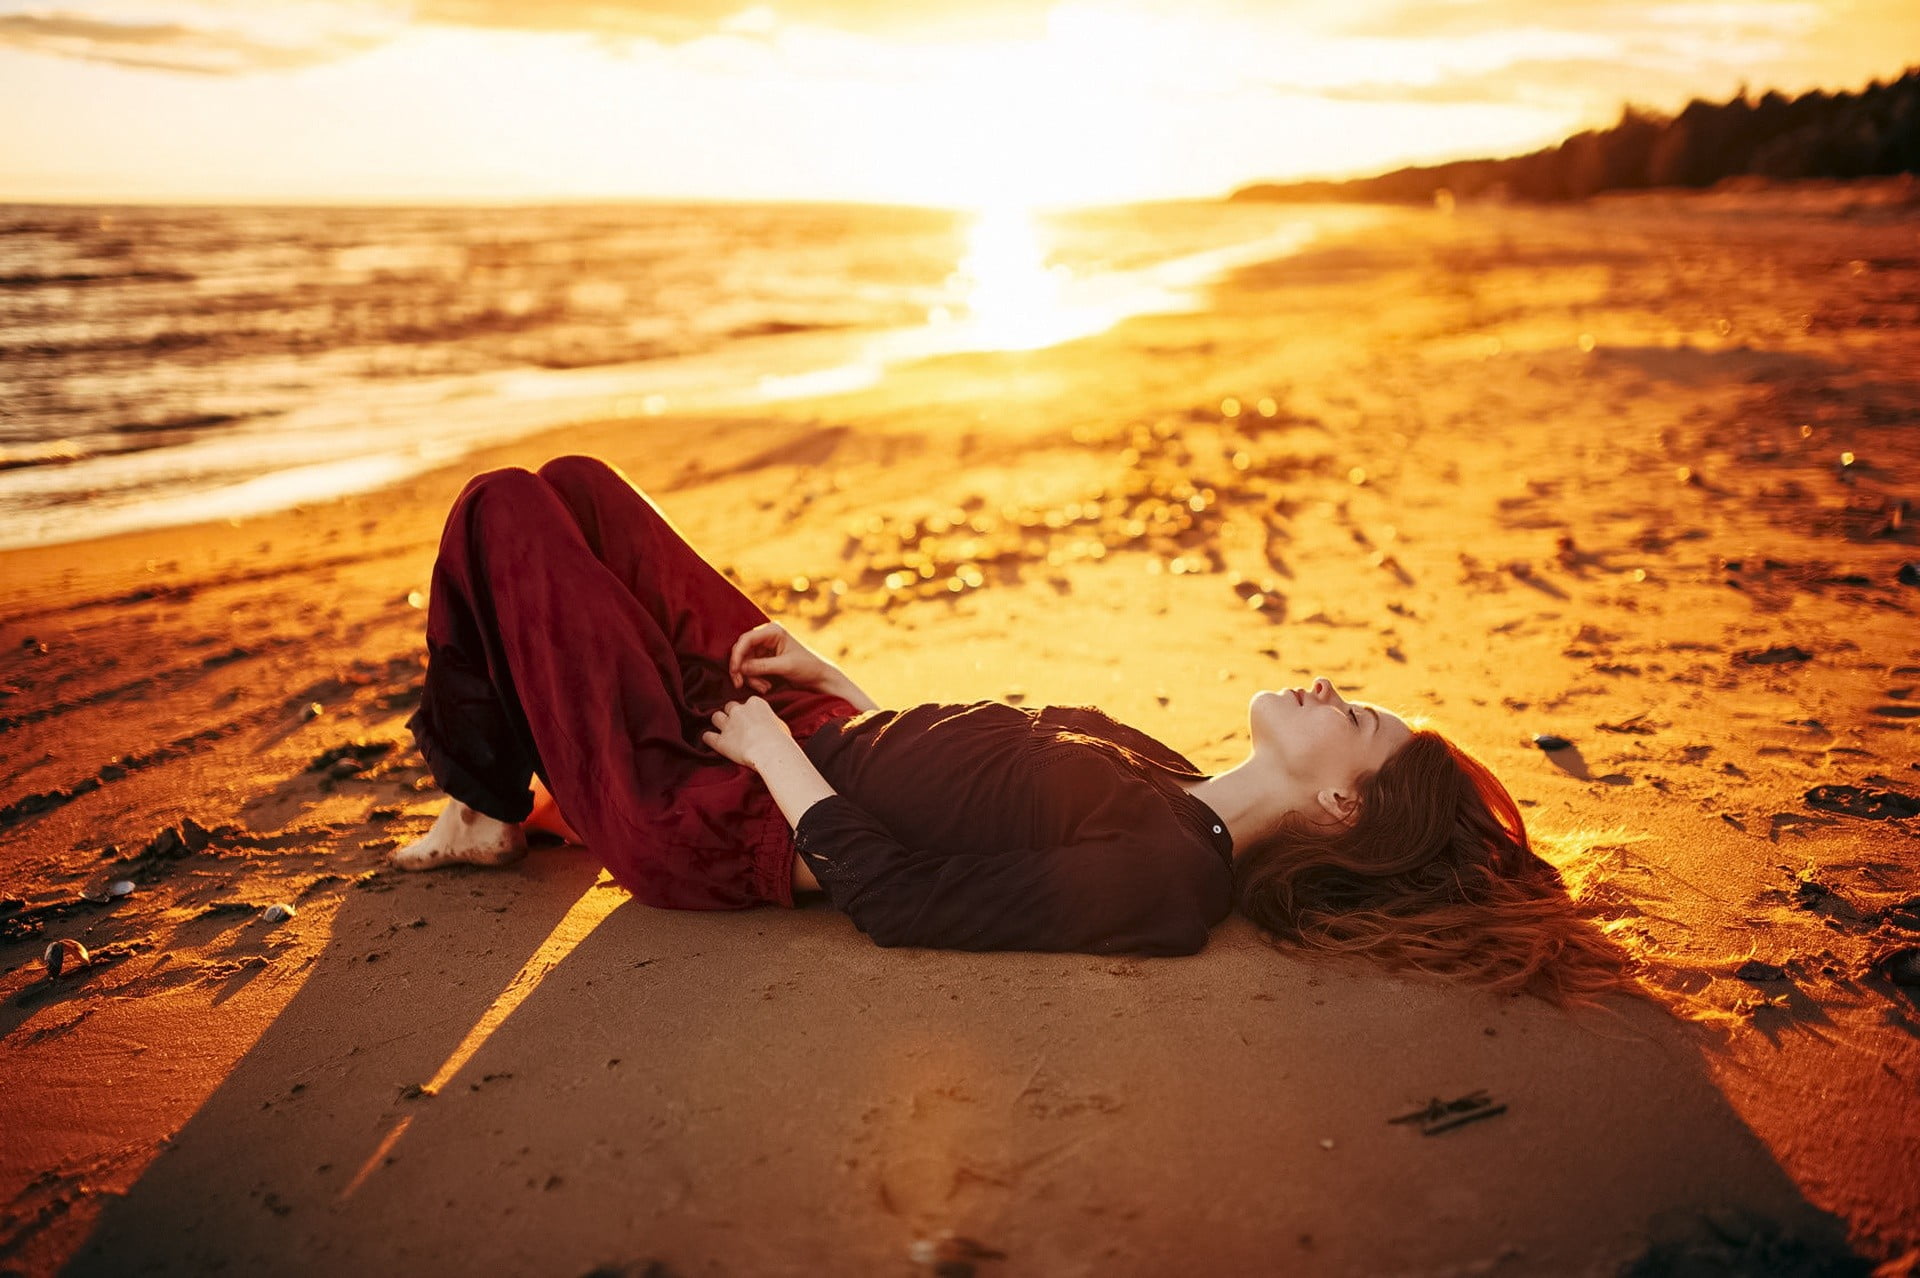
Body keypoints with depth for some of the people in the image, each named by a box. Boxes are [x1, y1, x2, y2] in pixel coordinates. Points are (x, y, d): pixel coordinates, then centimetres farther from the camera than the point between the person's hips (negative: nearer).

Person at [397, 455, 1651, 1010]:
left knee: (504, 507, 0)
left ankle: (486, 810, 20)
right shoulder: (1167, 785, 0)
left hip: (703, 814, -8)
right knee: (577, 480, 20)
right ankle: (507, 800, 35)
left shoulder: (1157, 878, -28)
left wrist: (773, 754, -17)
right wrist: (830, 678, 9)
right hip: (787, 733, 8)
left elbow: (894, 895, -28)